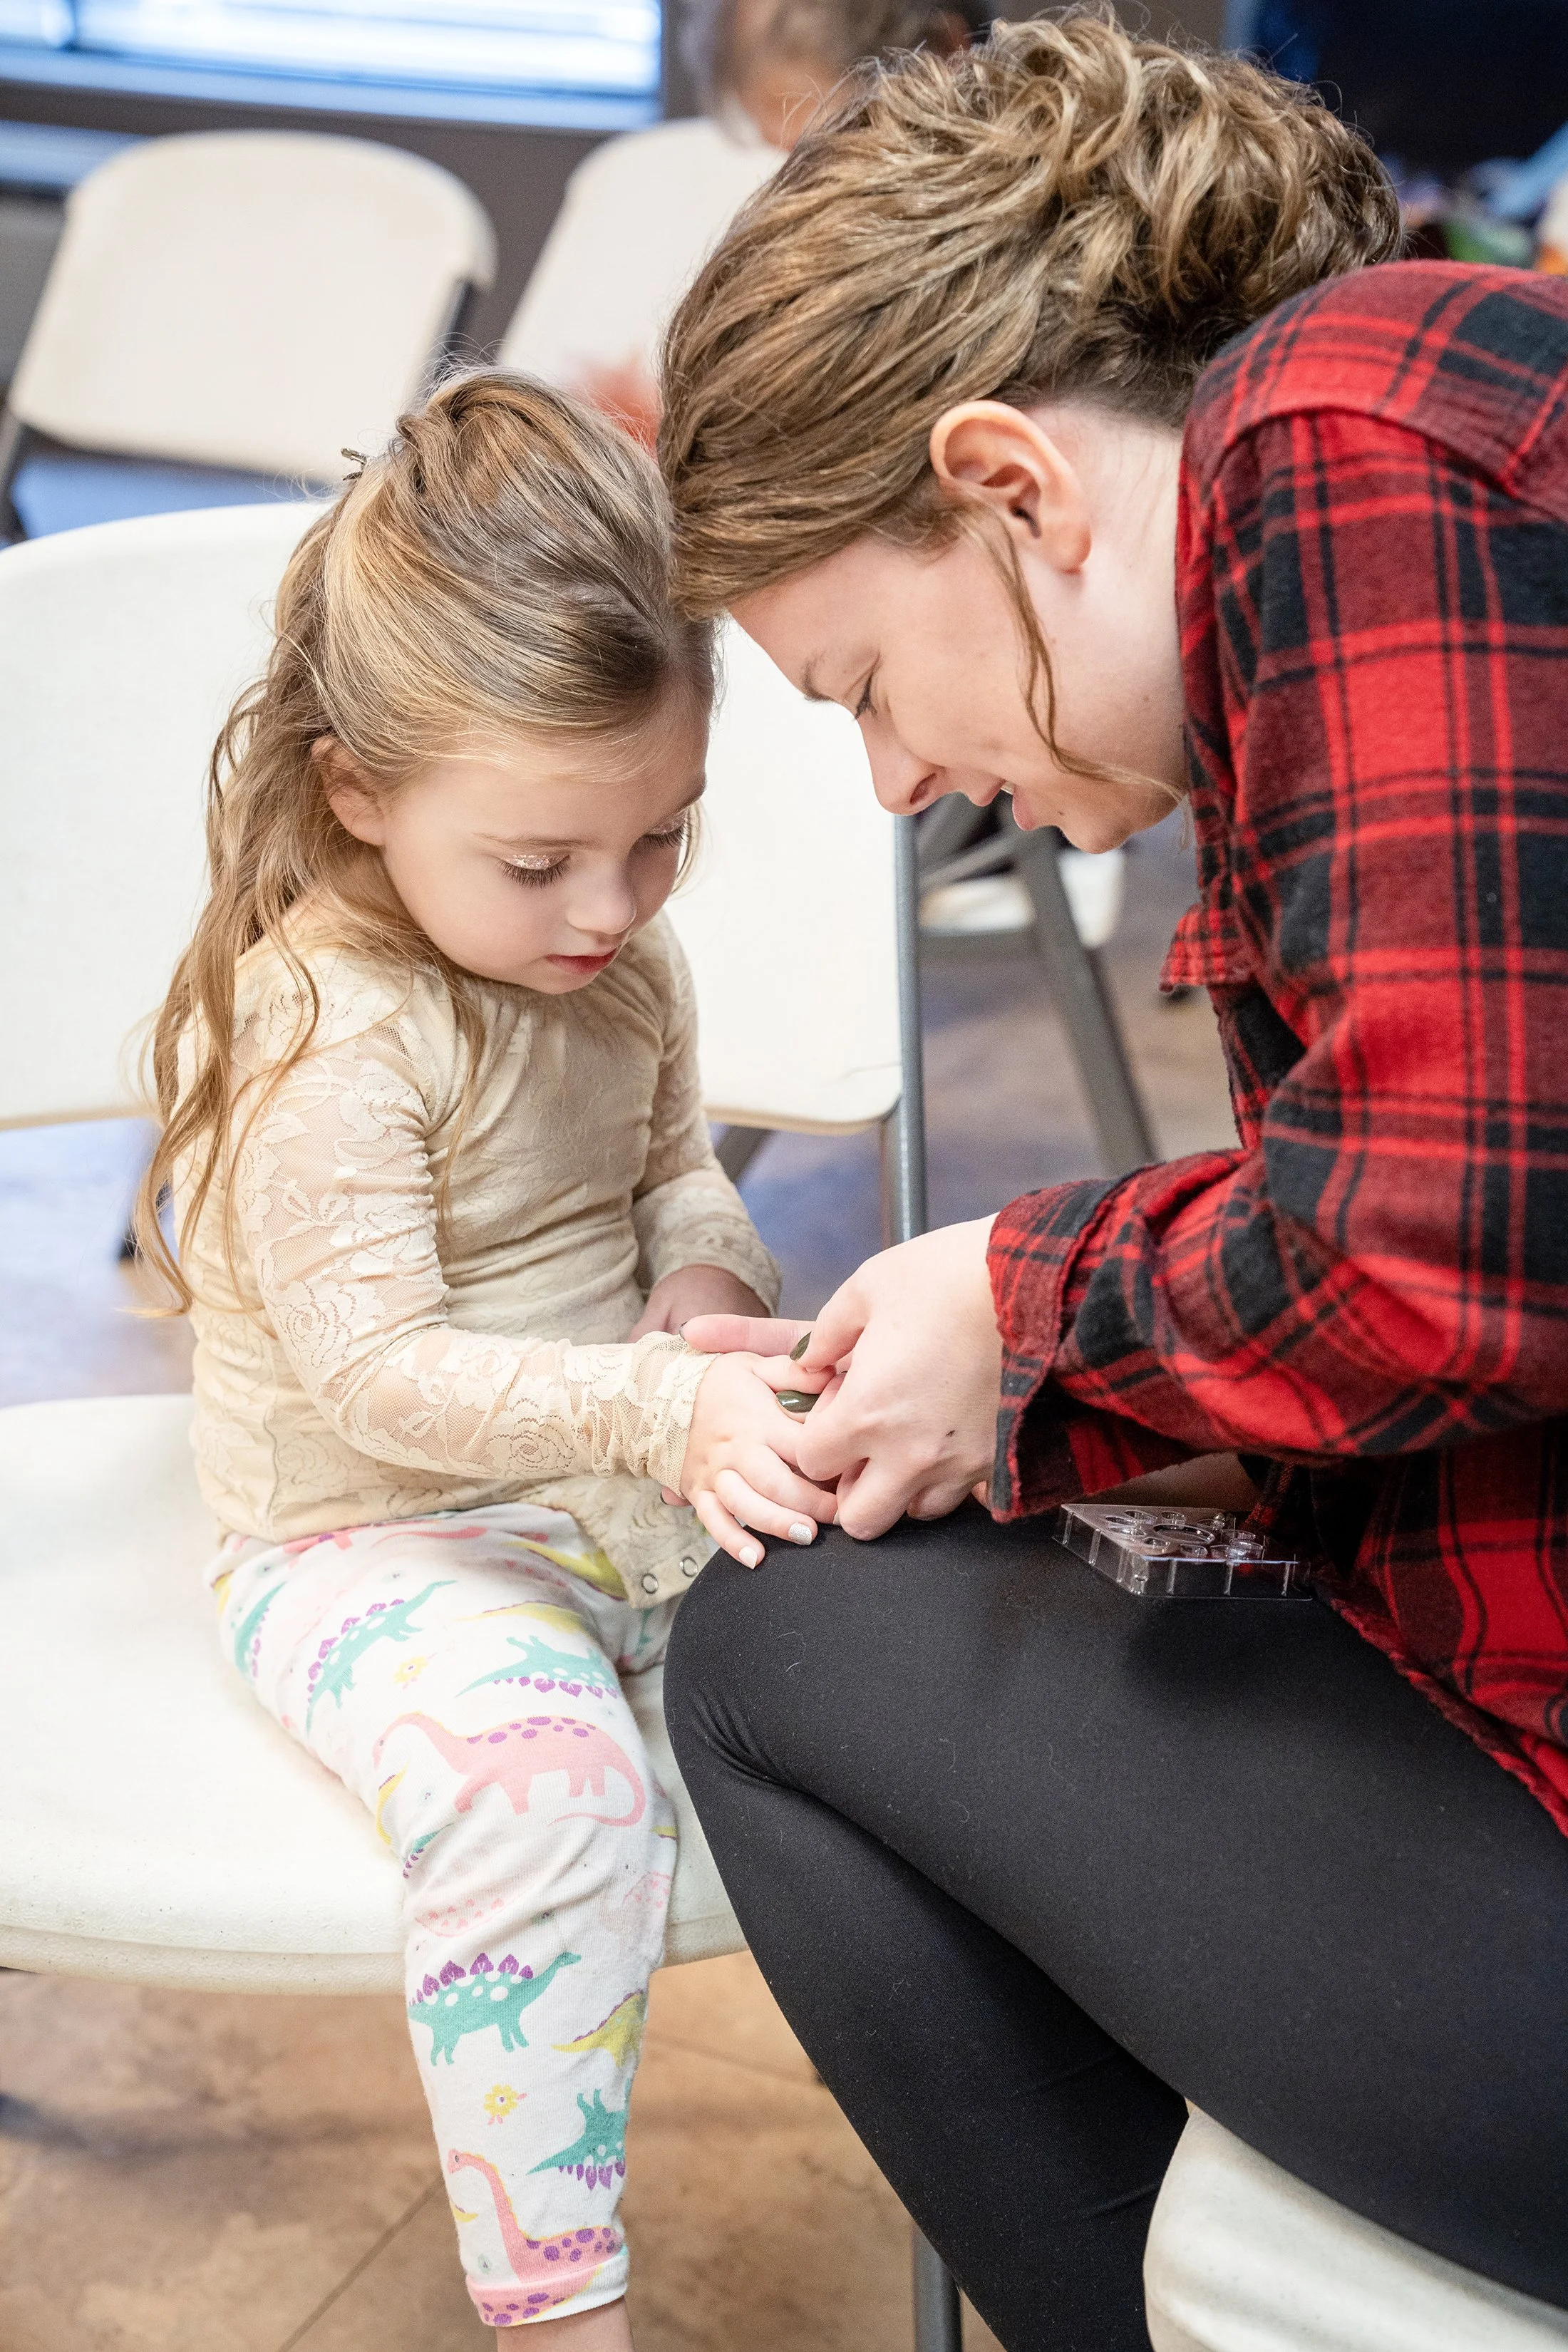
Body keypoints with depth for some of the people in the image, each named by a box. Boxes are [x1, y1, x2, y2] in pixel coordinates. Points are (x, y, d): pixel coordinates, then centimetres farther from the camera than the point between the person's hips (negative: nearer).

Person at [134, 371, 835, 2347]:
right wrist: (658, 1409, -35)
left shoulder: (619, 956, 4)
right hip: (373, 1544, -7)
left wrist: (707, 1287, -6)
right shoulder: (322, 1034, -20)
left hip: (630, 1483, 8)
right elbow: (379, 1368, -23)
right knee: (538, 1789, -36)